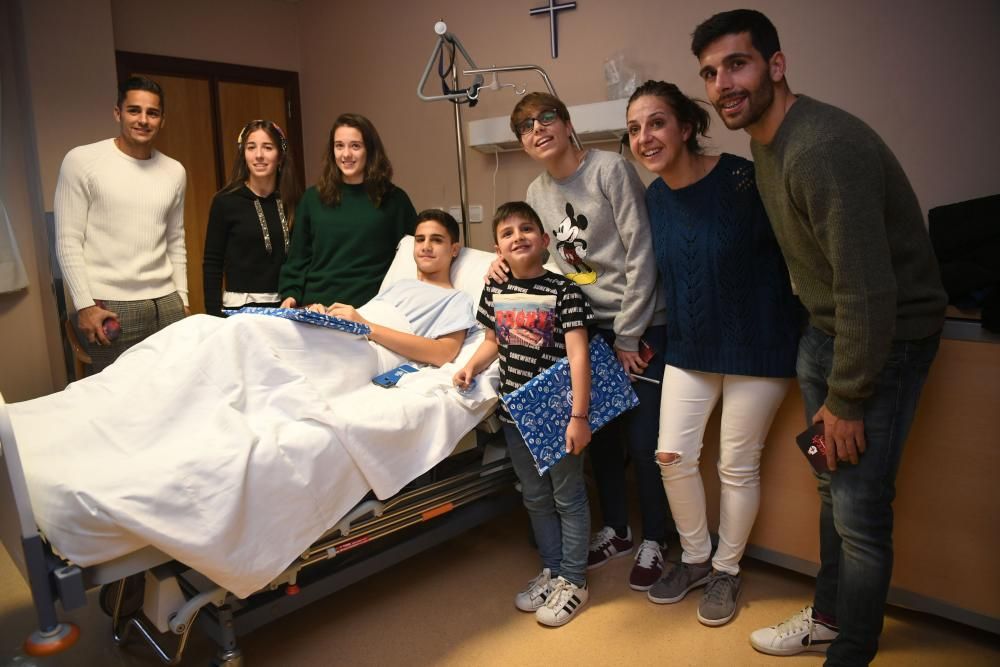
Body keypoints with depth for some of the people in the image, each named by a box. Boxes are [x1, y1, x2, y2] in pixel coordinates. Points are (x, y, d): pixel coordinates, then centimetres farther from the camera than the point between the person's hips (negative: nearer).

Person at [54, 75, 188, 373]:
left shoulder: (174, 172, 10)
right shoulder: (81, 161, -3)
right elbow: (68, 242, -4)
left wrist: (181, 299, 13)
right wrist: (84, 304, -9)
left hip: (166, 303, 4)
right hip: (109, 306, -4)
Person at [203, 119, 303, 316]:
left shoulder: (293, 201, 2)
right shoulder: (226, 201, -5)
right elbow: (212, 265, -3)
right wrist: (214, 316, -8)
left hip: (286, 306, 2)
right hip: (241, 307, -2)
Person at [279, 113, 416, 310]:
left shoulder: (393, 199, 4)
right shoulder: (313, 198, 12)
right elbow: (298, 256, 15)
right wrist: (290, 294, 3)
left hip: (370, 306, -1)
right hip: (316, 305, 1)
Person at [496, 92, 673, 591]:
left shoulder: (611, 169, -11)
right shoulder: (537, 193, 8)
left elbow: (641, 255, -14)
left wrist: (628, 336, -13)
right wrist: (509, 259, -4)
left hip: (639, 327, -5)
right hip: (589, 329, 6)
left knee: (643, 441, 0)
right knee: (601, 435, 12)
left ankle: (653, 541, 22)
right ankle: (615, 530, 33)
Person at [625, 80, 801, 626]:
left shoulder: (742, 180, -19)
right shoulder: (655, 197, 0)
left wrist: (801, 325, -11)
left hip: (755, 346, -5)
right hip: (689, 347, 5)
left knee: (737, 465, 7)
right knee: (673, 455, 4)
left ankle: (726, 570, 31)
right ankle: (695, 558, 30)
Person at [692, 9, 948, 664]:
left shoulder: (822, 149, -27)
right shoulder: (766, 138, 3)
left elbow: (869, 290, -27)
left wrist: (846, 399, -18)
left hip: (888, 336, -8)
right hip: (827, 328, 9)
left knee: (860, 510, -3)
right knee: (834, 487, 18)